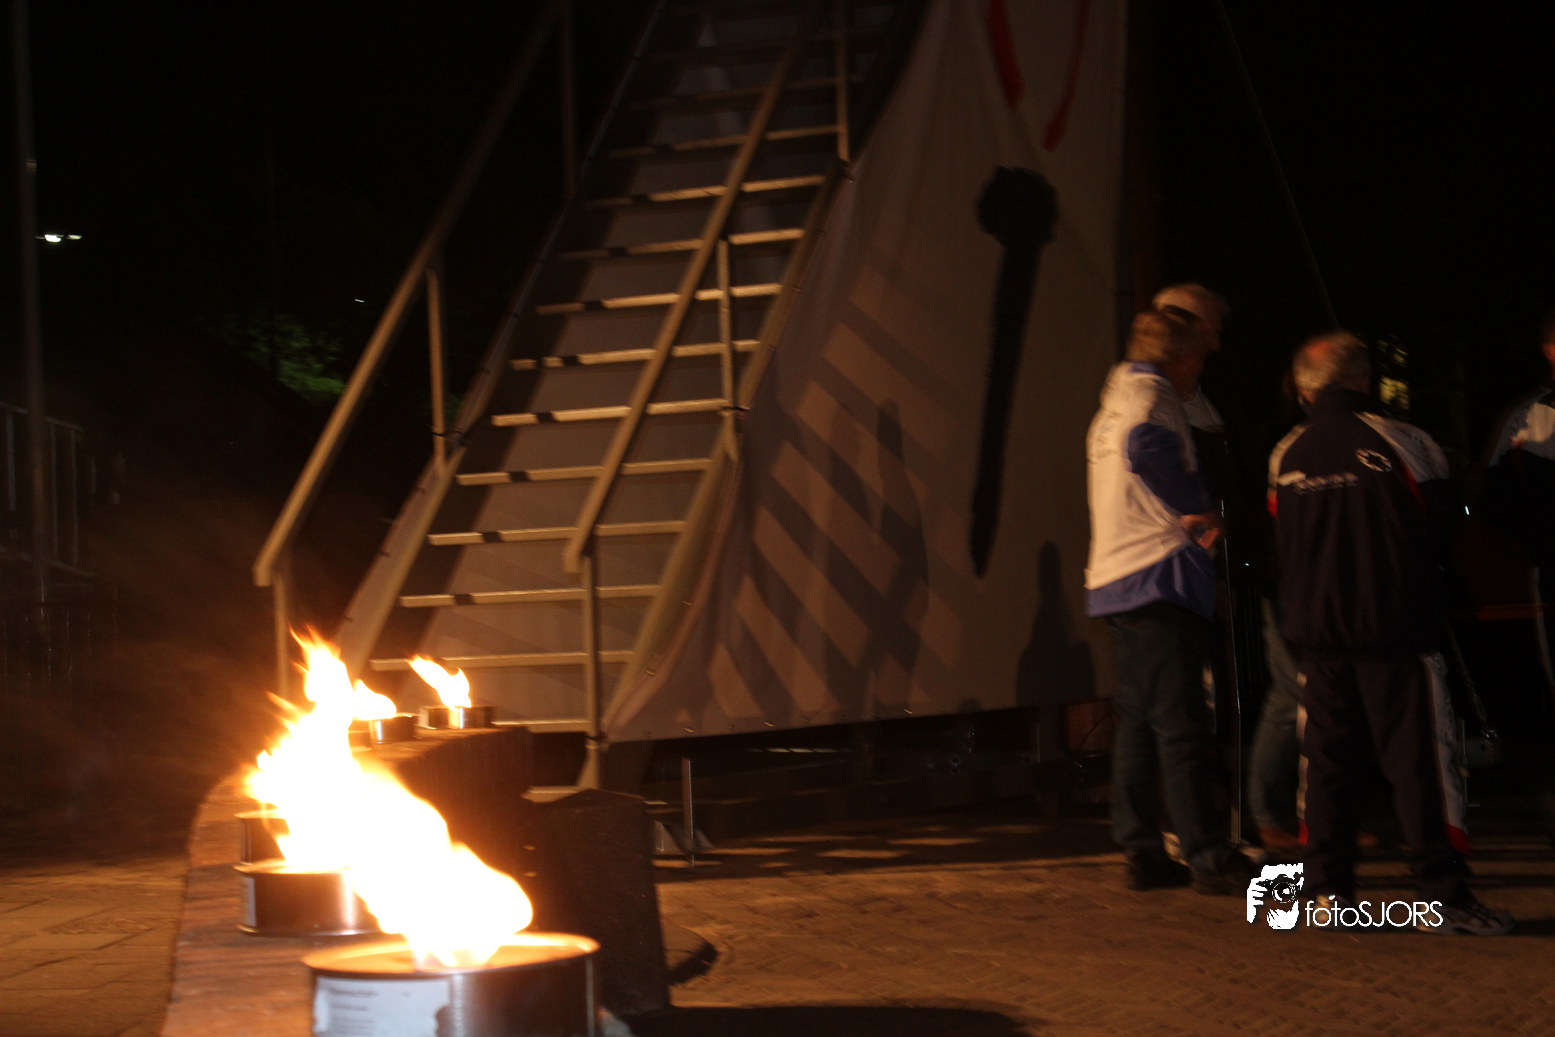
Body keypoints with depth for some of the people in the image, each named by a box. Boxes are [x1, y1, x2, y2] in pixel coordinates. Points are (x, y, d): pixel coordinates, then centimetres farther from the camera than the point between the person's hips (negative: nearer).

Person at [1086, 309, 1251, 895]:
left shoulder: (1114, 403, 23)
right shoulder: (1149, 392, -7)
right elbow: (1149, 447, -29)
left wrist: (1185, 515, 11)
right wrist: (1197, 509, -18)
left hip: (1117, 578, 10)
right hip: (1157, 576, -10)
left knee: (1138, 721, 10)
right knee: (1181, 725, -10)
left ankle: (1141, 852, 12)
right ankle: (1209, 859, -9)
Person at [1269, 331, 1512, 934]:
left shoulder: (1285, 456, 3)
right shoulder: (1400, 443, -8)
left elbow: (1282, 549, 10)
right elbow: (1438, 533, 0)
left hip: (1315, 629, 4)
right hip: (1393, 629, -4)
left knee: (1328, 761, 9)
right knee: (1413, 760, -1)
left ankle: (1330, 890, 10)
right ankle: (1442, 894, -2)